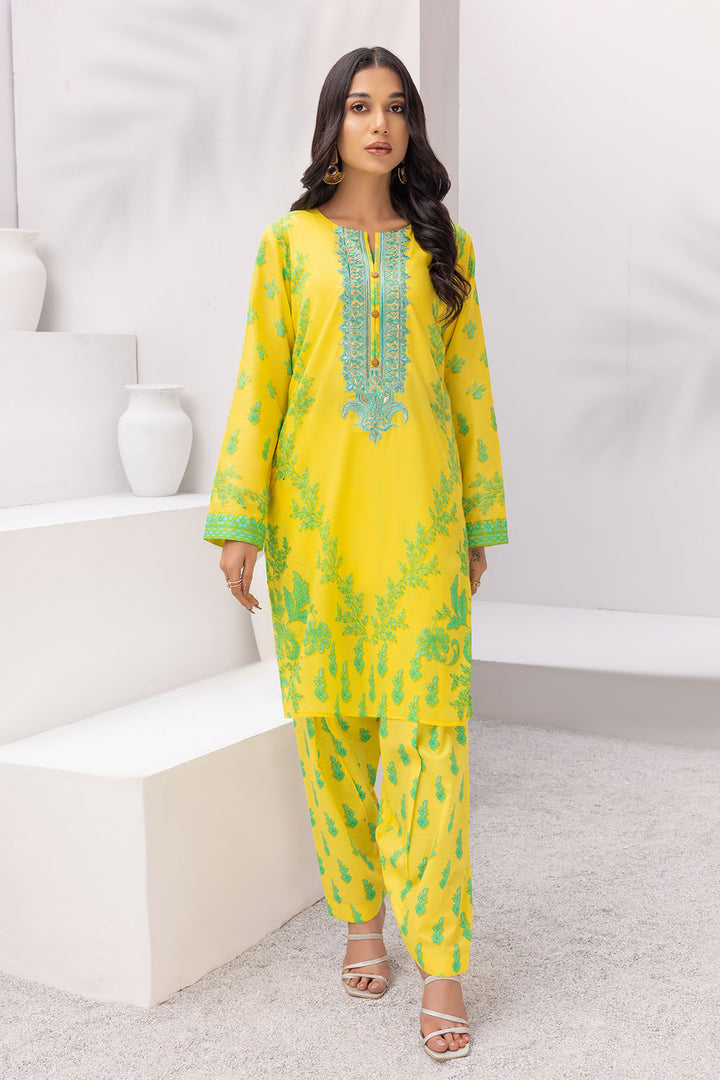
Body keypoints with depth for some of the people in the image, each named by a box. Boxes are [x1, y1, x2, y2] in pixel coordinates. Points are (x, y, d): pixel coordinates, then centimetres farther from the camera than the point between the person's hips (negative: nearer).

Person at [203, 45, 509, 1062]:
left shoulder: (444, 246, 11)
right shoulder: (289, 242, 7)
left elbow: (469, 386, 11)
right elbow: (259, 383, 3)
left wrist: (482, 519, 9)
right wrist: (238, 520, -3)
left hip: (419, 512, 0)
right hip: (316, 512, 0)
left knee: (427, 727, -5)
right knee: (332, 719, 6)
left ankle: (441, 959, 1)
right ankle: (361, 913, 24)